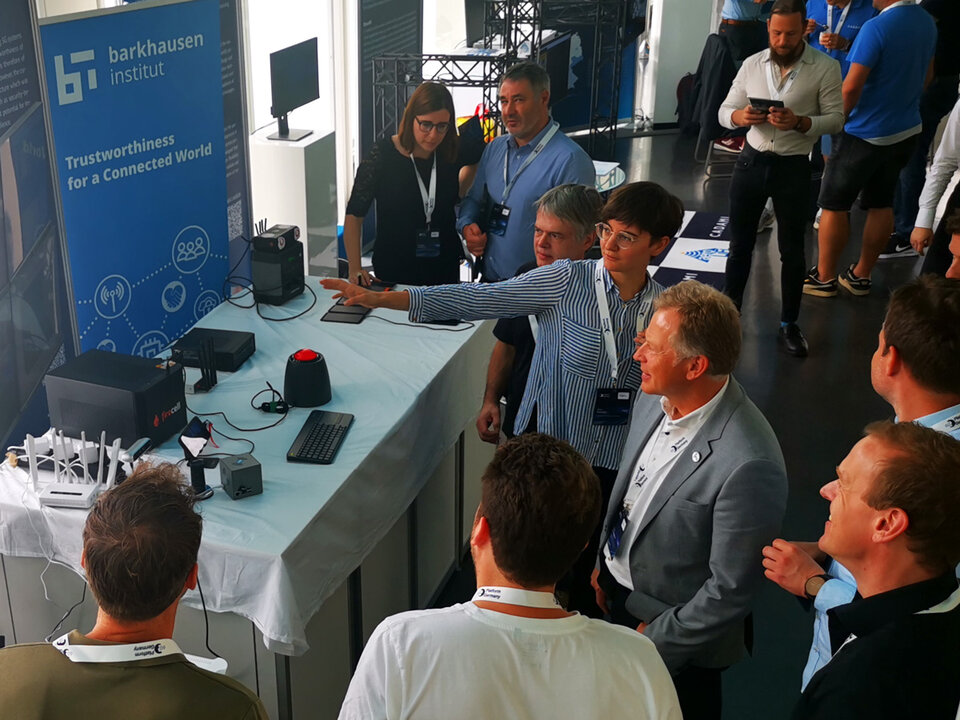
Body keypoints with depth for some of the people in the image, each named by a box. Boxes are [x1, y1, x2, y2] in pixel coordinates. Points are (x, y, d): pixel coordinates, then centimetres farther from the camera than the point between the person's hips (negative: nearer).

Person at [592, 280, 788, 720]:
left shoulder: (749, 466, -35)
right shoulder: (654, 400, -10)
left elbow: (731, 589, -25)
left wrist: (653, 641, -15)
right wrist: (602, 565, 10)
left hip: (678, 644, -7)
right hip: (614, 593, 7)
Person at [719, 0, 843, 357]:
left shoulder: (825, 67, -6)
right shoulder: (752, 64, 2)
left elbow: (835, 118, -8)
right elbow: (725, 111, 5)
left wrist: (800, 122, -25)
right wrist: (740, 116, -18)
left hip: (793, 167, -2)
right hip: (751, 161, 2)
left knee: (792, 250, 8)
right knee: (740, 243, 11)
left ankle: (789, 325, 20)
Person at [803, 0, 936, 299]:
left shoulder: (876, 28, -23)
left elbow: (851, 87, -23)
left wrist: (838, 119, -6)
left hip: (866, 134, -8)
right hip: (906, 131, 8)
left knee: (834, 204, 5)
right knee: (881, 204, 15)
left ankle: (824, 277, 13)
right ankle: (861, 276, 25)